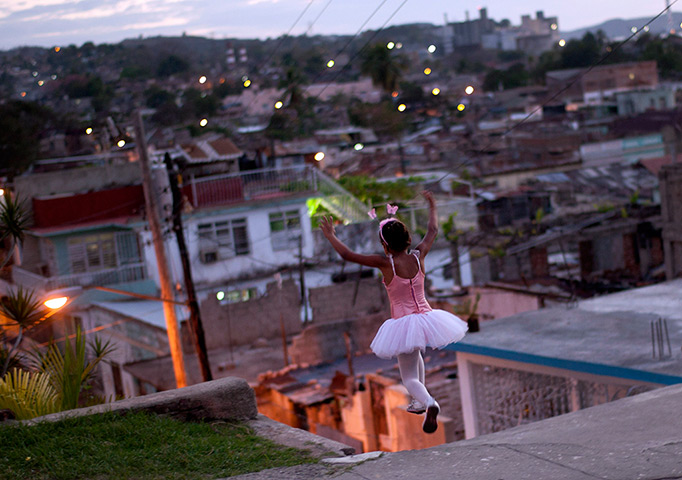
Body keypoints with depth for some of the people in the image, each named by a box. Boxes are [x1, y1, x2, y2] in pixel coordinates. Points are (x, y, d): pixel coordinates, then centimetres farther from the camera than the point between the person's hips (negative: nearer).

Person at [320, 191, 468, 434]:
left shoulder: (386, 263, -16)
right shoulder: (418, 257, -5)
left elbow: (347, 255, -14)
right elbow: (433, 230, 13)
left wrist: (331, 236, 0)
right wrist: (432, 206, 29)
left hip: (403, 323, -5)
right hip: (426, 318, 5)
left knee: (410, 378, 1)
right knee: (415, 355, 36)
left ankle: (429, 403, -28)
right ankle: (419, 402, 42)